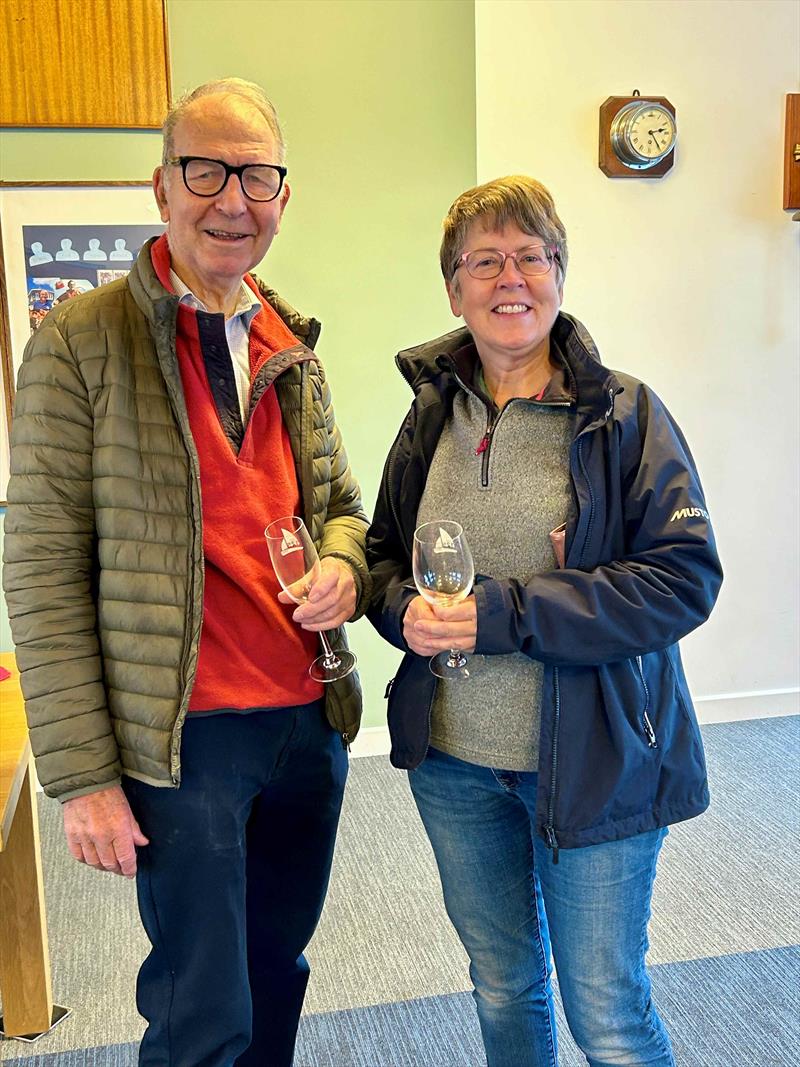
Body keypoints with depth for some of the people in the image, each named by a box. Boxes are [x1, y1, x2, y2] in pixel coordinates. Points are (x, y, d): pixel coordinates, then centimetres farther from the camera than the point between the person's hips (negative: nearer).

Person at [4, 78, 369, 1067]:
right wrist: (83, 773, -12)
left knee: (275, 976, 20)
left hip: (311, 721, 6)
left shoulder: (292, 347, 10)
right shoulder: (82, 340, -9)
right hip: (184, 735, -5)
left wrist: (343, 563, -5)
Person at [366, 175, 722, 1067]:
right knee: (501, 986, 22)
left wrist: (505, 612, -23)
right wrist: (405, 609, -12)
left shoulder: (624, 414, -10)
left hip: (593, 760, -4)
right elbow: (384, 550, 12)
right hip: (454, 759, 4)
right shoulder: (433, 414, 3)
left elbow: (685, 576, -17)